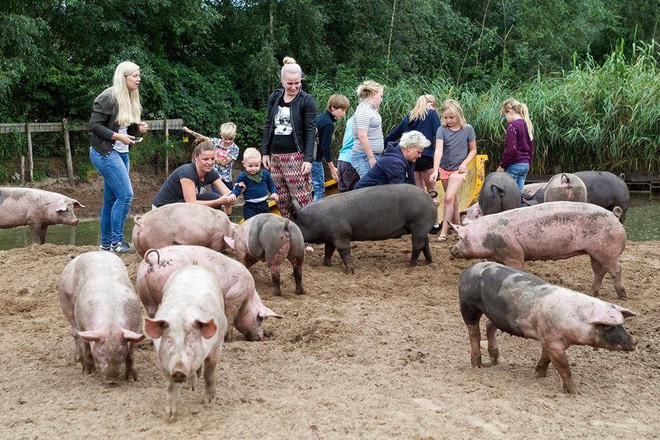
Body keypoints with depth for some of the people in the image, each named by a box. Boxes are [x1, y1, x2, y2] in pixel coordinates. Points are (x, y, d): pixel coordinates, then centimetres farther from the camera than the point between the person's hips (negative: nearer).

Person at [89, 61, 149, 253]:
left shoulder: (131, 100, 13)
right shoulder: (108, 98, -13)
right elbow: (95, 125, -15)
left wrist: (138, 128, 2)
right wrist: (118, 136, -20)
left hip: (122, 153, 9)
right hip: (105, 152, -9)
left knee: (111, 200, 10)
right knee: (125, 194, -15)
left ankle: (106, 243, 15)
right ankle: (117, 241, -9)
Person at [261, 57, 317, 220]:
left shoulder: (307, 101, -3)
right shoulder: (275, 97, 11)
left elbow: (310, 131, -6)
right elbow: (268, 125, 16)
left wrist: (308, 159, -13)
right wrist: (265, 152, 10)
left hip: (296, 156, -5)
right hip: (276, 156, 5)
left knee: (301, 200, -9)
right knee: (282, 201, 5)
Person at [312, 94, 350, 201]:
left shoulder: (320, 117, 12)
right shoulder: (328, 124, -16)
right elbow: (326, 148, -19)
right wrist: (332, 168, -15)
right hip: (315, 160, -9)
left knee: (318, 187, 13)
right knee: (319, 189, -8)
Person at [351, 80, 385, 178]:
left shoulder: (370, 109, 17)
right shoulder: (364, 110, -13)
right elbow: (362, 136, -21)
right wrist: (371, 158, -20)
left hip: (372, 156, 10)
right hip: (365, 156, -10)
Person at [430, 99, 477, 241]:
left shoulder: (467, 129, -9)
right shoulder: (442, 130, -9)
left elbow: (473, 150, 2)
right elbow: (438, 151, -21)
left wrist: (464, 163, -14)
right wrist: (435, 170, -32)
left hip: (458, 169, -3)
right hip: (444, 168, 3)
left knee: (449, 198, -15)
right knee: (453, 199, 14)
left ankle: (444, 231, -14)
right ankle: (457, 226, 28)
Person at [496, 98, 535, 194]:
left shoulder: (512, 125, -13)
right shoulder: (527, 125, 13)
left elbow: (510, 149, -19)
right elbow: (531, 149, 18)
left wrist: (501, 166, -11)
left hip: (514, 165, -8)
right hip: (525, 165, 8)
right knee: (519, 194, 10)